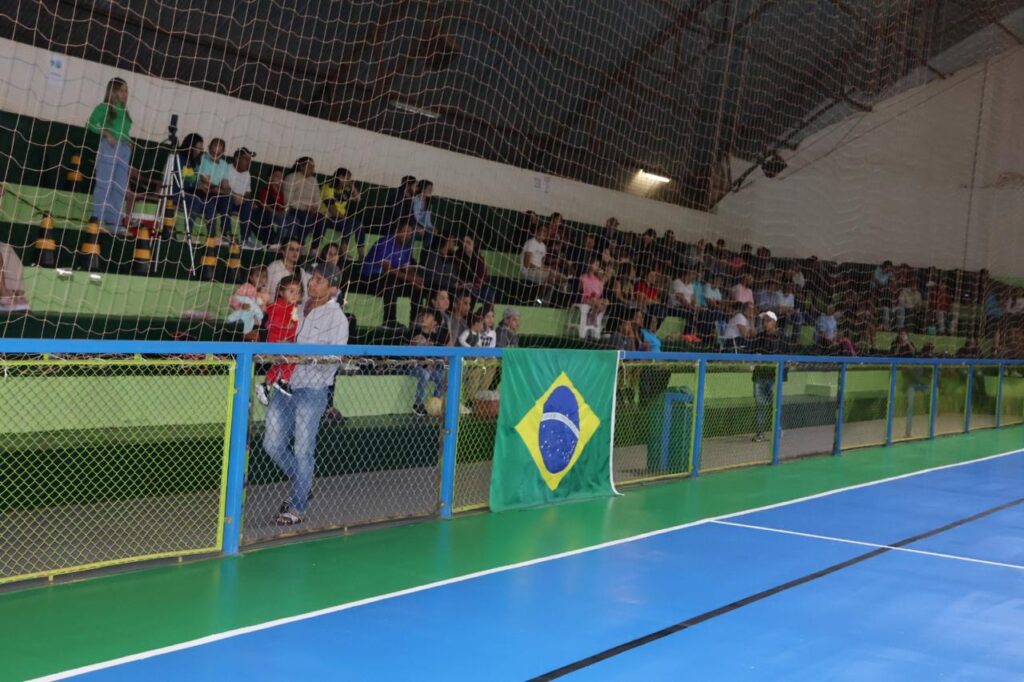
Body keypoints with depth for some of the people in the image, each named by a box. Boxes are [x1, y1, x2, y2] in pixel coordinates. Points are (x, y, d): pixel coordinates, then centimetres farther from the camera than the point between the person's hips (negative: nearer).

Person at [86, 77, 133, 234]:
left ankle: (114, 221, 8)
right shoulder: (104, 107, -1)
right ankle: (99, 220, -3)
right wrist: (106, 133, -16)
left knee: (120, 186, 5)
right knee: (104, 183, -5)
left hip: (124, 149, 7)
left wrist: (129, 141, 0)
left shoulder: (124, 110, 16)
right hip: (108, 147, -6)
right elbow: (91, 124, -7)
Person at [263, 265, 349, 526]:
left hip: (312, 390, -6)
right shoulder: (299, 309, 12)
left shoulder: (337, 318, -6)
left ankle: (297, 508, 9)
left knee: (302, 450, -3)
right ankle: (303, 487, 28)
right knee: (273, 443, 8)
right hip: (285, 385, 7)